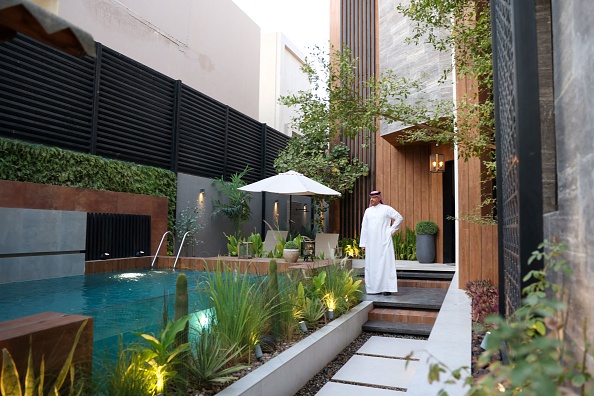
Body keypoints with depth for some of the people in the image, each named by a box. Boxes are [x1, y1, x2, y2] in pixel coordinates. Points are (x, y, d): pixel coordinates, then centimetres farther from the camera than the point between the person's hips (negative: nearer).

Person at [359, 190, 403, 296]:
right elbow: (364, 228, 12)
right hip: (371, 243, 5)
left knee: (385, 263, -5)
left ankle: (387, 288, -1)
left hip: (384, 242, -5)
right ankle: (374, 288, 11)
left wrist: (391, 230, -2)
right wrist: (362, 243, 9)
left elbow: (399, 218, 3)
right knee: (371, 265, 4)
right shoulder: (368, 211, 12)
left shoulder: (386, 209, 0)